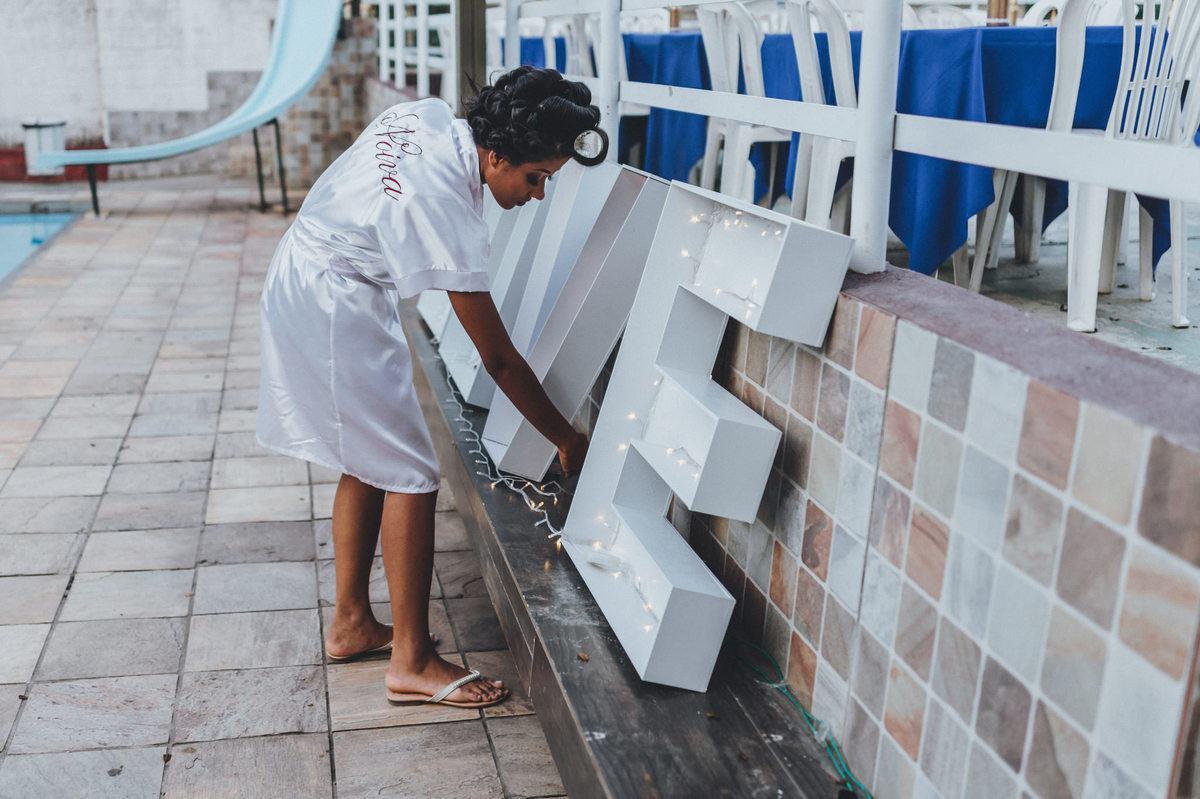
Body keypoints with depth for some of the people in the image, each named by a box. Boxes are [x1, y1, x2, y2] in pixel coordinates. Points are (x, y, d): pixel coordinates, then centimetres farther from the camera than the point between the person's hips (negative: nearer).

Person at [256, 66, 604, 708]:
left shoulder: (428, 116, -4)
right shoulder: (446, 209, -28)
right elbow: (499, 360, -23)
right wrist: (567, 441, -14)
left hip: (302, 281, 10)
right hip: (334, 312, -10)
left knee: (367, 461, 16)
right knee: (410, 474, -7)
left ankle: (351, 622, 28)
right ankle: (412, 662, 1)